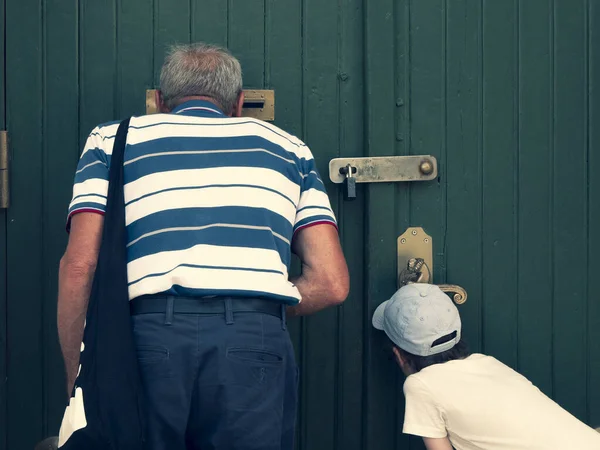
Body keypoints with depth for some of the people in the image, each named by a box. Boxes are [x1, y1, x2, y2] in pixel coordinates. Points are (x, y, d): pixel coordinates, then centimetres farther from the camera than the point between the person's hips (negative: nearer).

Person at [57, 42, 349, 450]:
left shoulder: (112, 139, 21)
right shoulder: (286, 145, 24)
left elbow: (79, 267, 6)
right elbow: (331, 283, 14)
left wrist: (76, 383, 14)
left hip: (151, 339, 0)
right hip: (256, 343, 1)